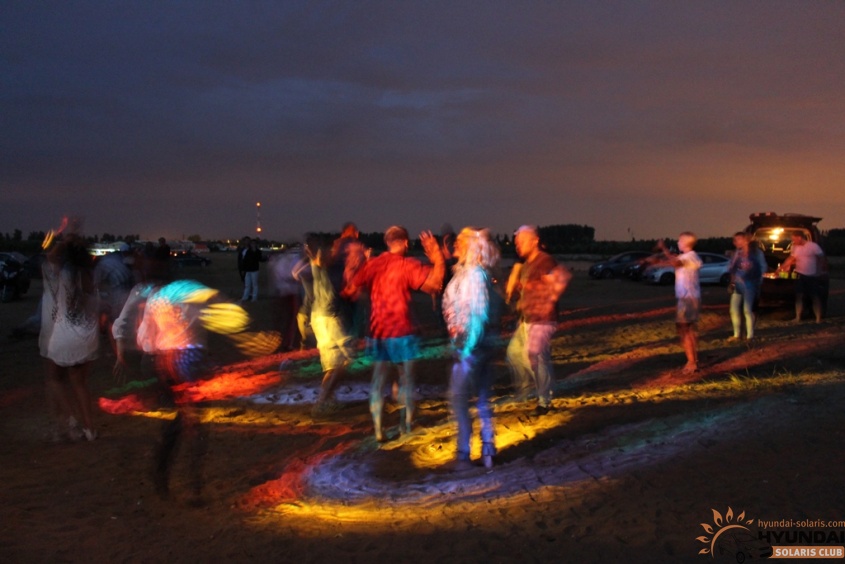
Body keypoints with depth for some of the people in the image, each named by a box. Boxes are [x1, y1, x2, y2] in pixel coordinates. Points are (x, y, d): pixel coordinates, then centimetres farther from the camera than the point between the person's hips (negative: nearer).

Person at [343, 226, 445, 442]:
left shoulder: (372, 264, 4)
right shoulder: (407, 265, -10)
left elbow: (350, 291, 4)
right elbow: (433, 282, -22)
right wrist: (437, 257, -12)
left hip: (378, 332, 4)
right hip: (402, 331, -4)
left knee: (378, 381, 10)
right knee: (406, 380, 10)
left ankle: (378, 430, 7)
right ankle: (406, 427, 16)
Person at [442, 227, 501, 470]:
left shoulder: (475, 274, -17)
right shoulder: (466, 272, 10)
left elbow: (479, 313, -22)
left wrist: (467, 347, -20)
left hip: (471, 346, -9)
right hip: (476, 346, 9)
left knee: (458, 398, -1)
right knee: (482, 398, 13)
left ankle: (463, 454, 6)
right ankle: (487, 452, 21)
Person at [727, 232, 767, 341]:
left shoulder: (756, 252, -4)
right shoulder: (737, 252, 7)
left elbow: (763, 267, -3)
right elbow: (730, 268, 4)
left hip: (749, 285, -5)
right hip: (737, 284, 5)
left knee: (748, 310, -2)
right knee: (734, 309, 7)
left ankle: (750, 336, 7)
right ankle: (737, 334, 19)